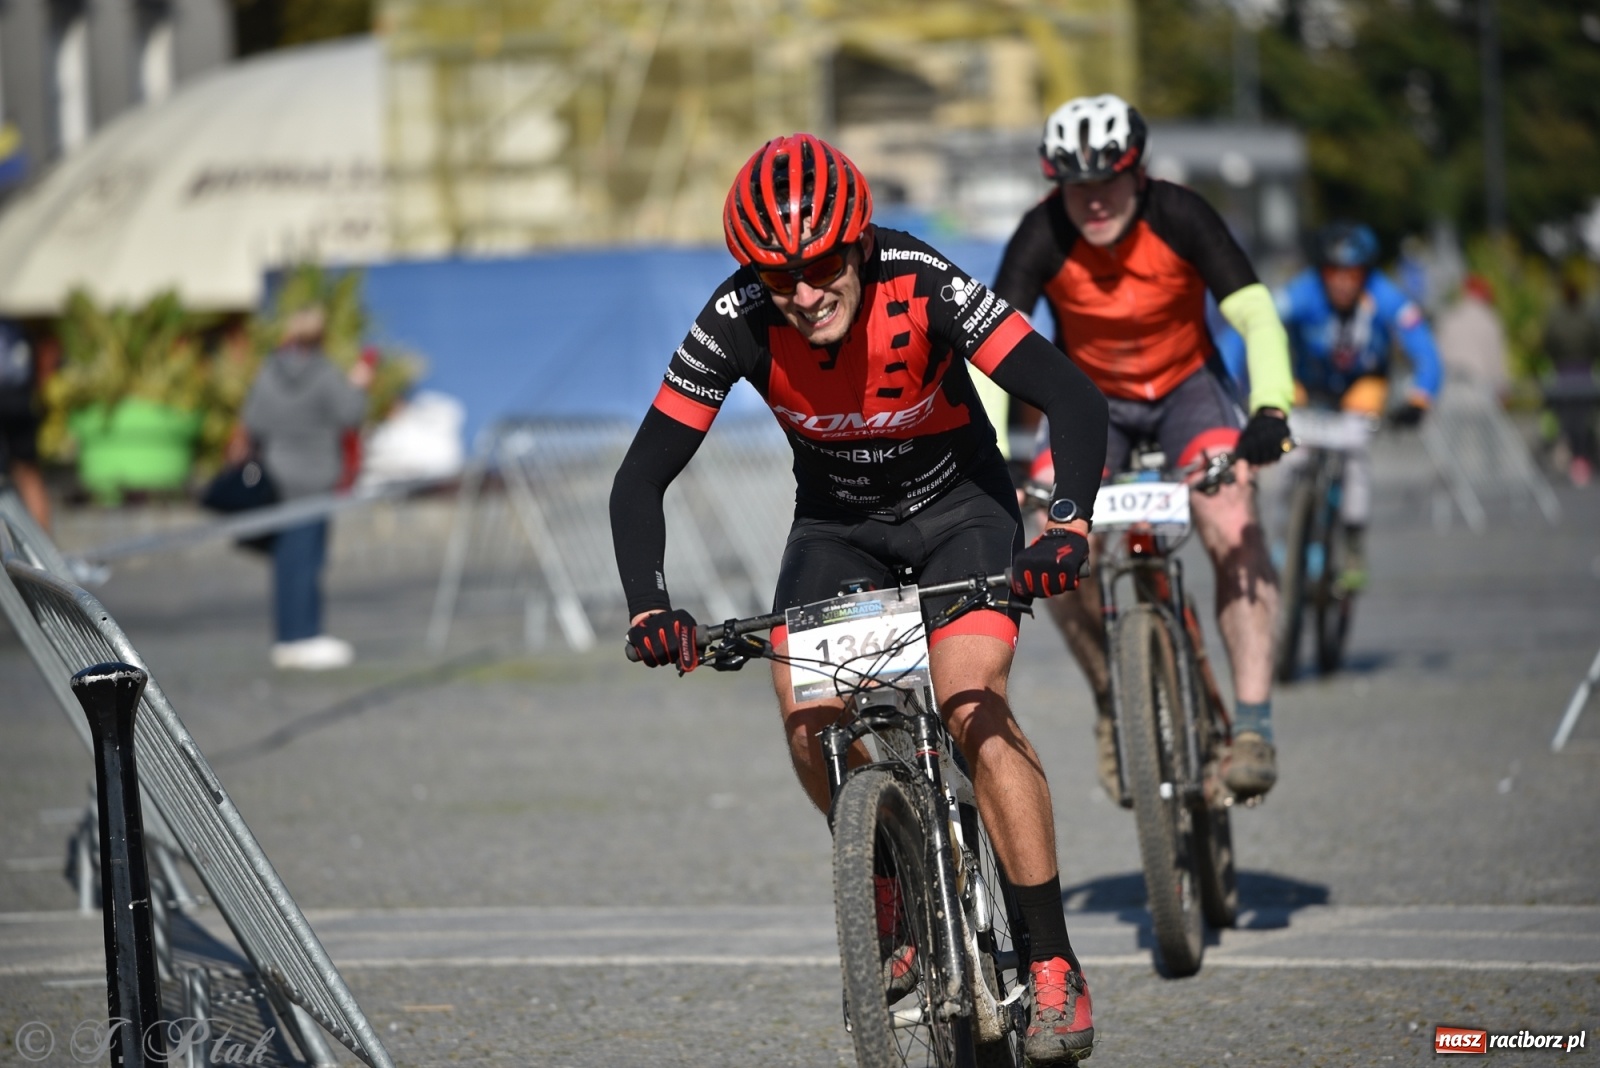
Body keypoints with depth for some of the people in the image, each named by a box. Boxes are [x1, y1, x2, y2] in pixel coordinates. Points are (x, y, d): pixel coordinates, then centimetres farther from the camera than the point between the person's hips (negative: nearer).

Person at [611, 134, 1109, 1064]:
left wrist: (1071, 527, -48)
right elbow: (640, 480, -20)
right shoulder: (738, 322, -24)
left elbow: (1076, 399, -33)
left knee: (973, 704, -23)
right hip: (837, 522, 3)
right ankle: (893, 892, 8)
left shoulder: (923, 285, -31)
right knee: (807, 711, -19)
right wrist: (651, 608, -35)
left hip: (958, 505, -3)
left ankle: (1055, 967, -16)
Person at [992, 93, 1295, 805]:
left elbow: (1257, 317, -31)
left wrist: (1269, 410, -49)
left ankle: (1252, 725, -25)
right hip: (1092, 397, 1)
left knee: (1233, 523, -27)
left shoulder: (1180, 218, -26)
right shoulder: (1043, 237, -25)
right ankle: (1111, 696, 4)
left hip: (1187, 387, -1)